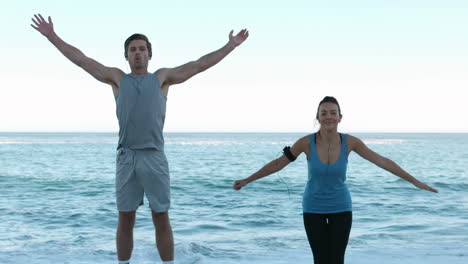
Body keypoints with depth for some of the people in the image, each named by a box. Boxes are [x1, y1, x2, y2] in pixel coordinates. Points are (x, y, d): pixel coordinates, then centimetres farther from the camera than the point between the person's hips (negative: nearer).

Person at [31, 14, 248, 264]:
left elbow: (200, 64, 11)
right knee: (125, 221, 5)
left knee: (161, 220, 1)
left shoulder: (162, 77, 12)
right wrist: (52, 36, 15)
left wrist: (231, 45, 9)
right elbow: (81, 59, 16)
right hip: (126, 158, 1)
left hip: (154, 158, -1)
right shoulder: (117, 78, 14)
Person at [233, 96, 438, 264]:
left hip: (340, 208, 0)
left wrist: (415, 182, -10)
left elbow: (382, 161, -12)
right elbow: (279, 163, -7)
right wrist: (247, 180, -5)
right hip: (314, 209, 0)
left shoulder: (350, 142, -17)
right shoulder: (306, 142, -19)